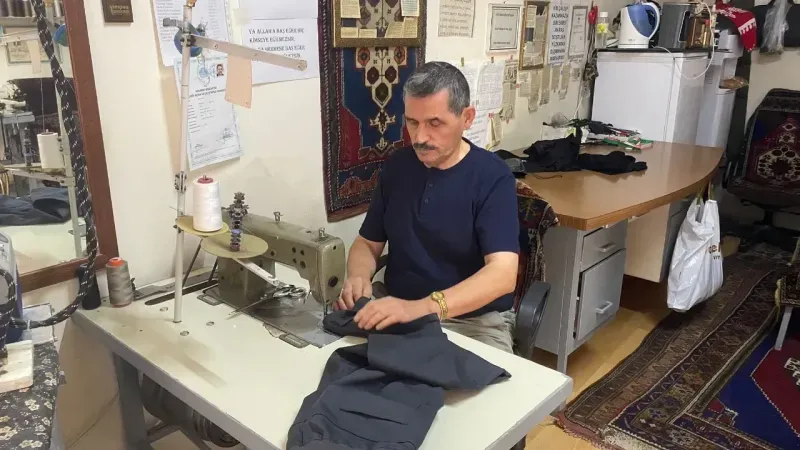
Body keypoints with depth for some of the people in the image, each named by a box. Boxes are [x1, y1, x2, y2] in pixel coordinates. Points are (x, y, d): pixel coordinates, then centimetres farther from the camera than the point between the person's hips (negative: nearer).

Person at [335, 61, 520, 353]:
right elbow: (367, 243, 10)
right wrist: (358, 277, -14)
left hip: (474, 322, -3)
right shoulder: (396, 166, 3)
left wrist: (421, 307, -37)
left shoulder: (493, 177, -12)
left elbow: (503, 274, -24)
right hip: (397, 313, 4)